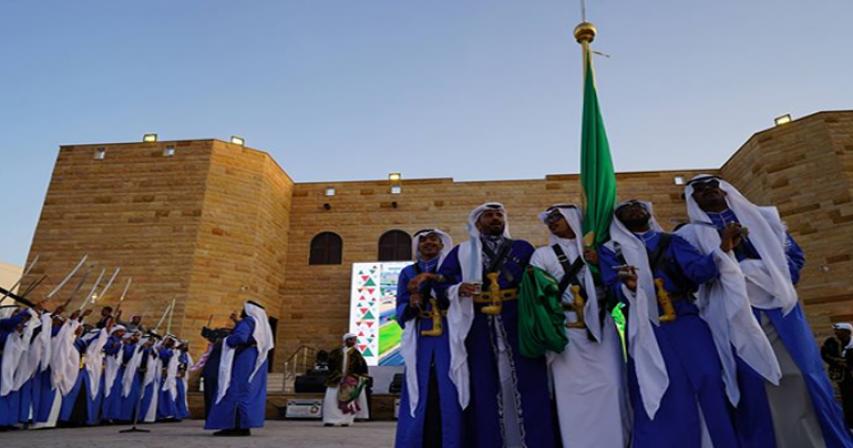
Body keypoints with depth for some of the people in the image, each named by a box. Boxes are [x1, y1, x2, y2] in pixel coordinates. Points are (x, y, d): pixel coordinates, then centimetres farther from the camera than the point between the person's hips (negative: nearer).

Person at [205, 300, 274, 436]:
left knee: (237, 391, -7)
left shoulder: (247, 321, -9)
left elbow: (240, 337, -26)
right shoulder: (262, 324, 17)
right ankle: (244, 426, 6)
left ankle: (232, 425, -8)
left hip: (244, 360, -9)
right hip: (256, 362, 9)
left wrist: (227, 341, -5)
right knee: (251, 392, 6)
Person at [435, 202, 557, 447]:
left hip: (519, 325, 1)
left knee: (526, 385, -3)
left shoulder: (523, 248, 15)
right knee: (485, 388, -1)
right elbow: (441, 283, 5)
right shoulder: (461, 252, 13)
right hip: (480, 329, 0)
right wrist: (458, 289, -14)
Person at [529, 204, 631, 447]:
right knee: (574, 389, -4)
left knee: (610, 384, -4)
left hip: (601, 325, 2)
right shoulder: (542, 254, 8)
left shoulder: (595, 249, 14)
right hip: (567, 330, -1)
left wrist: (599, 265, 0)